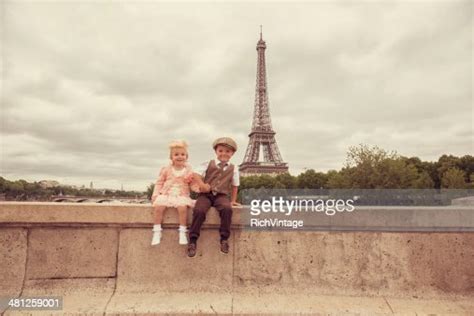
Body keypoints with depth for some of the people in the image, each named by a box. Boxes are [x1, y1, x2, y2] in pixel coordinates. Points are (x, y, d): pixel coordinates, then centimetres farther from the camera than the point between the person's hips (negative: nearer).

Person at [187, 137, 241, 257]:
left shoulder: (233, 168, 12)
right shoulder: (208, 164, 9)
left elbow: (235, 185, 17)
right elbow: (196, 174, 1)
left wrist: (233, 200, 15)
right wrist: (201, 184, -17)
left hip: (222, 195, 1)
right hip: (206, 194, 0)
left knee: (227, 209, -32)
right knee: (199, 210, -28)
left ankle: (224, 238, -16)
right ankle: (193, 239, -13)